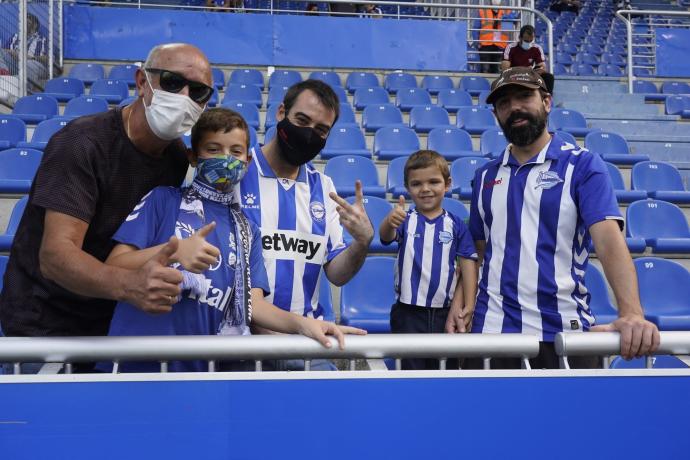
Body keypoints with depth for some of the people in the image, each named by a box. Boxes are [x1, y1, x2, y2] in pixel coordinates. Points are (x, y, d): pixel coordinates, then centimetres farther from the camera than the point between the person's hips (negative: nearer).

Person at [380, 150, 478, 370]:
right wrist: (390, 221, -49)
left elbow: (468, 266, 0)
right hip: (408, 313, -2)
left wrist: (468, 307, -8)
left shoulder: (455, 225, 1)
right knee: (411, 368, 3)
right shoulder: (405, 220, -4)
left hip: (446, 313, 2)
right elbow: (385, 236, -25)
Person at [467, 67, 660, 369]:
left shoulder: (583, 164, -3)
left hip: (564, 329, -3)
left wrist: (631, 314, -30)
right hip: (493, 327, 3)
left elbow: (609, 239, -16)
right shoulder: (485, 176, 9)